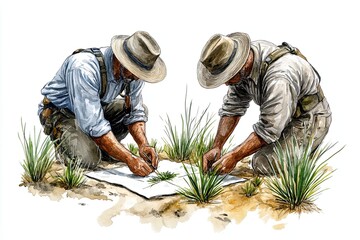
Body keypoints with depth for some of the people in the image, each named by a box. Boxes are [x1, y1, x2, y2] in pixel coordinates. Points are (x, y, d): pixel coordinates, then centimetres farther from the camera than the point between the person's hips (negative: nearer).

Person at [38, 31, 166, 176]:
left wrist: (143, 145, -24)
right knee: (89, 159, -30)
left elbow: (135, 112, -5)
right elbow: (93, 125, -40)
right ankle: (64, 144, 3)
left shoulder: (134, 72, -16)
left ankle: (97, 145, 3)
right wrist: (130, 159, -40)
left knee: (140, 108, -8)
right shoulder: (84, 68, -38)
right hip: (60, 112, -7)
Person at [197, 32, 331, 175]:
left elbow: (268, 130, -30)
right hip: (286, 119, 9)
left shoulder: (279, 77, -36)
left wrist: (234, 157, -27)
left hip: (310, 121, -9)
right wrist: (216, 147, -10)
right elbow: (232, 107, -2)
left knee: (263, 164, -21)